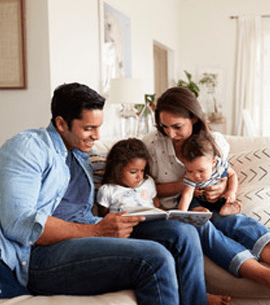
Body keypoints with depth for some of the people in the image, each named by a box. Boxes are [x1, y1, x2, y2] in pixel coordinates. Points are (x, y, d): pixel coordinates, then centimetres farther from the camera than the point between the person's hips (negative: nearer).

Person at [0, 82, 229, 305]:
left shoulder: (81, 156, 24)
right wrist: (97, 231, -20)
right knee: (154, 258, -28)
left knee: (183, 234, -8)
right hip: (41, 255, -8)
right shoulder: (27, 147, -4)